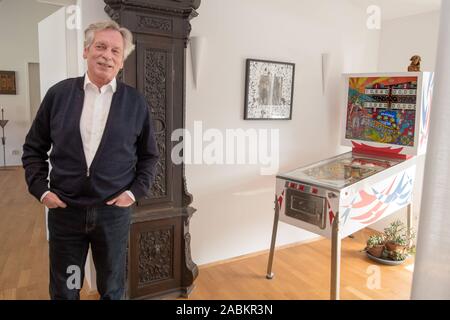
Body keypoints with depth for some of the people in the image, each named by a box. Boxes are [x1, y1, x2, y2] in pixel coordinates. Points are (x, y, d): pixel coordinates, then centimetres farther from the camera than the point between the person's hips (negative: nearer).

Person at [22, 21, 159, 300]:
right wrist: (40, 189, -2)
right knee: (64, 290, 18)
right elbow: (34, 148, 8)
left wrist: (135, 192, -4)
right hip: (64, 210, 1)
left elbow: (149, 155, 5)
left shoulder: (136, 102, -3)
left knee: (113, 289, 17)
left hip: (114, 211, 0)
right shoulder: (59, 93, -1)